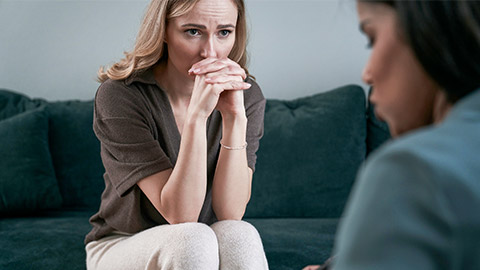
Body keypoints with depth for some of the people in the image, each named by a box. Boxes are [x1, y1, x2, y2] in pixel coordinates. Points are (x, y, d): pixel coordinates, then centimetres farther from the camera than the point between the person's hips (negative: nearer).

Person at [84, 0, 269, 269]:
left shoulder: (247, 95, -6)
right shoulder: (119, 96, -17)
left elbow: (230, 213, -16)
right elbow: (180, 215, -23)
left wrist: (235, 118, -26)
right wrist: (197, 115, -32)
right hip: (122, 247, -3)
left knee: (238, 235, -31)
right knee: (192, 239, -34)